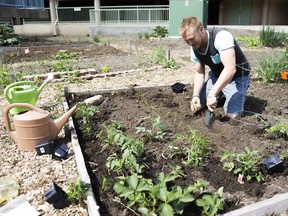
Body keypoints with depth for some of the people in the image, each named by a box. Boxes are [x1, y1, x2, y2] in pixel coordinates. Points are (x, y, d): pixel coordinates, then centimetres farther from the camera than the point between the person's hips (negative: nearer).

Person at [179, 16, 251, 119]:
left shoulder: (221, 37, -32)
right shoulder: (194, 49, -8)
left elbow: (230, 69, -40)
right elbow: (199, 73, 2)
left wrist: (212, 94, -43)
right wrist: (195, 95, -14)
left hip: (237, 77, -6)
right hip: (216, 75, 6)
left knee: (232, 115, -19)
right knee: (196, 105, 0)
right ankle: (220, 95, 24)